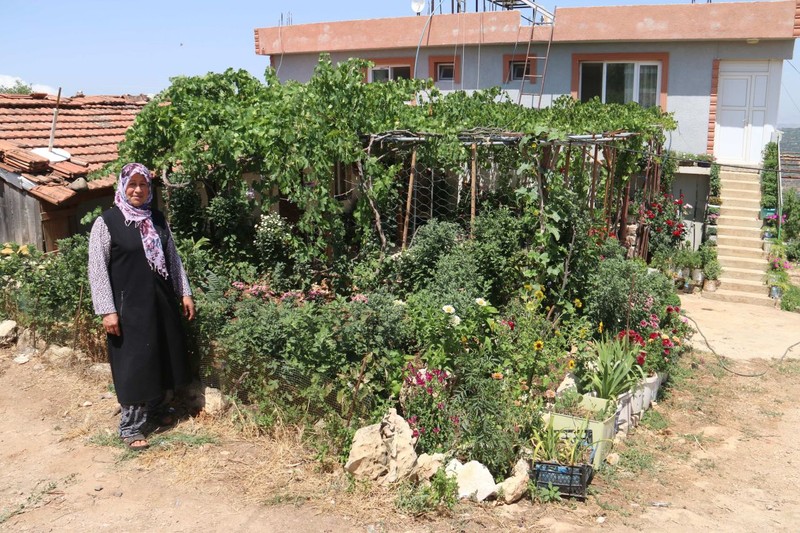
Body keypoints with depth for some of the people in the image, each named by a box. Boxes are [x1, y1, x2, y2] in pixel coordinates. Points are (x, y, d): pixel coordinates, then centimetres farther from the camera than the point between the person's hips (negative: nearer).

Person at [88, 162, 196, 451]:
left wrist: (184, 293, 9)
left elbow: (173, 257, 14)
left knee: (162, 358, 14)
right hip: (129, 305, -5)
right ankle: (131, 426, 9)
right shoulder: (107, 222, -7)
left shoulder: (157, 219, 8)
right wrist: (107, 310, -14)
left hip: (161, 302, 6)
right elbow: (97, 268, -9)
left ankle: (156, 410, 33)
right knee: (134, 363, -1)